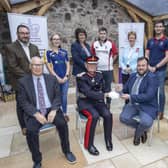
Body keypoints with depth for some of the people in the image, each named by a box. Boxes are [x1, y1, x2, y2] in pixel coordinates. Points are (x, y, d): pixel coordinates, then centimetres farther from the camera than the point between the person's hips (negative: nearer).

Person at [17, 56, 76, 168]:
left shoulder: (52, 78, 7)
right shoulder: (23, 82, 3)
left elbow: (57, 96, 3)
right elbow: (23, 102, -3)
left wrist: (53, 111, -14)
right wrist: (36, 114, -16)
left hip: (51, 109, 1)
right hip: (34, 112, -1)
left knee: (62, 123, -24)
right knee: (31, 131, -27)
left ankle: (67, 151, 4)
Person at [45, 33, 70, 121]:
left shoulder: (64, 52, 8)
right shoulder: (48, 53, -1)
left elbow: (68, 64, 7)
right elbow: (49, 67, -4)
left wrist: (66, 76, -5)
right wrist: (57, 78, -10)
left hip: (65, 78, 3)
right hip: (55, 79, -2)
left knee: (64, 97, 10)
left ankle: (65, 113, 26)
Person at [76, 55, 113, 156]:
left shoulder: (99, 75, 6)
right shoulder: (81, 77, -12)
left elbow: (104, 89, 10)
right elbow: (88, 93, -23)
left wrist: (107, 94, -11)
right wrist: (104, 95, -27)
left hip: (97, 100, 5)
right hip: (85, 101, -4)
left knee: (108, 115, -20)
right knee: (94, 116, -30)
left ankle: (108, 140, 5)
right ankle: (89, 144, -9)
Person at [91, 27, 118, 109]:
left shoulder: (111, 44, -3)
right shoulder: (94, 44, 2)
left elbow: (115, 54, 7)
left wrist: (111, 62, 2)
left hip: (108, 69, -1)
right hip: (97, 69, 2)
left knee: (108, 87, 8)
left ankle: (108, 104, 23)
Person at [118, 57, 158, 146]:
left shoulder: (152, 78, -10)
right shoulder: (133, 75, 10)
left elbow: (148, 96, -21)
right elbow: (126, 89, 14)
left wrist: (130, 97, -24)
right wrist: (121, 90, -11)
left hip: (147, 106, -4)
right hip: (132, 104, 5)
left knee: (146, 122, -30)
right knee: (123, 117, -19)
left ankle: (137, 134, 8)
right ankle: (142, 129, 9)